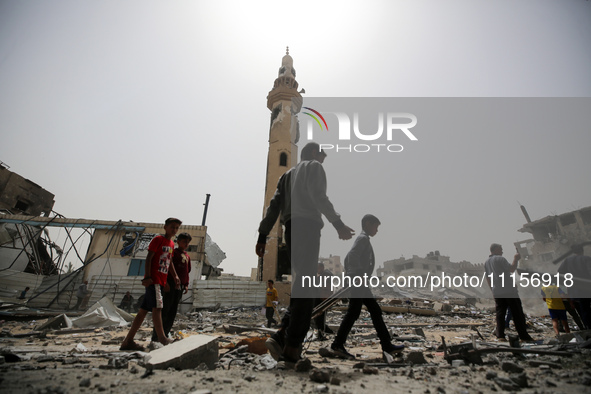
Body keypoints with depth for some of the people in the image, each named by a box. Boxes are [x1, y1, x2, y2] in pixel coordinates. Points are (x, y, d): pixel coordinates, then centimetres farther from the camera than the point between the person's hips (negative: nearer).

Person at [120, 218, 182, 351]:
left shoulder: (171, 244, 17)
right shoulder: (158, 239, -6)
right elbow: (148, 258, -11)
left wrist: (175, 276, 15)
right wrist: (147, 277, -18)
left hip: (161, 281, 8)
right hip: (153, 279, -8)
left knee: (143, 310, 10)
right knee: (157, 306, -11)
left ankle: (128, 341, 16)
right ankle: (162, 338, -8)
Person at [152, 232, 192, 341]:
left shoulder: (187, 256, 18)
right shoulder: (173, 252, -4)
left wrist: (186, 285, 13)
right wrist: (165, 282, -19)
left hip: (180, 286, 7)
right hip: (171, 284, -7)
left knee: (173, 312, 10)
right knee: (165, 310, -5)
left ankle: (165, 335, 18)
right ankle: (156, 335, 4)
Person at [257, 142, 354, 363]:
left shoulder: (288, 175, 29)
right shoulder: (314, 166, 9)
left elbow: (274, 206, 18)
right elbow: (318, 196, -11)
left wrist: (262, 236, 13)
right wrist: (338, 223, -19)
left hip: (291, 228, 7)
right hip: (307, 226, -7)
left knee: (301, 285, 11)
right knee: (305, 286, -8)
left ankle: (282, 336, 2)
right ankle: (292, 346, -10)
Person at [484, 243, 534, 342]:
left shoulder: (486, 262, 14)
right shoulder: (500, 259, -8)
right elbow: (512, 269, -12)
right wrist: (516, 259, 1)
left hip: (497, 292, 6)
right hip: (509, 291, -6)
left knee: (500, 313, 6)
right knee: (517, 313, 3)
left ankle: (500, 334, 2)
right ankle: (523, 336, 7)